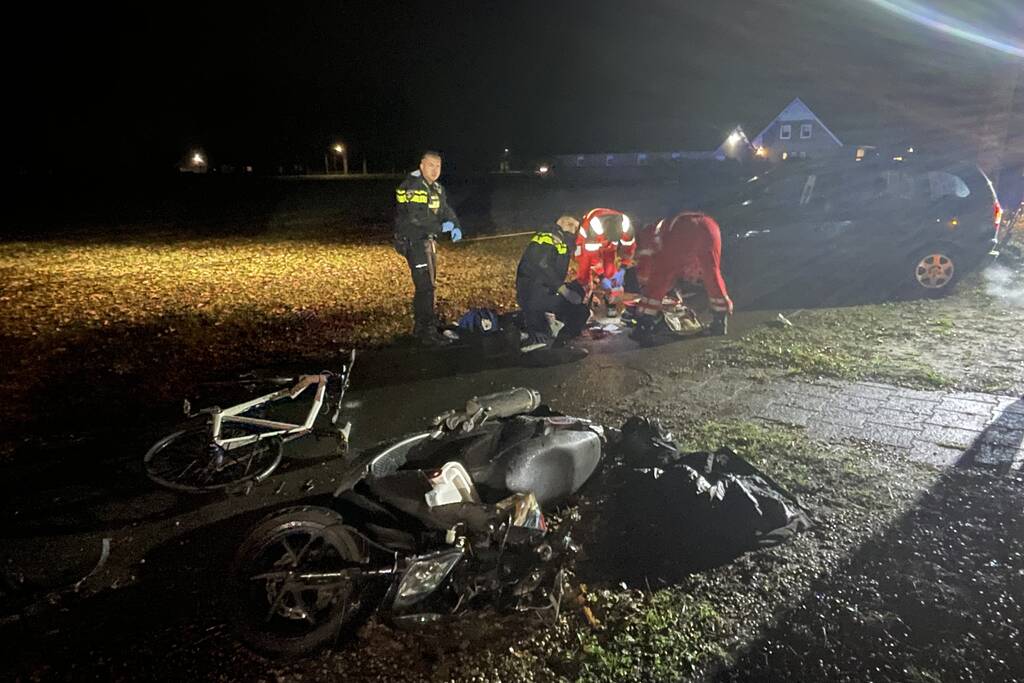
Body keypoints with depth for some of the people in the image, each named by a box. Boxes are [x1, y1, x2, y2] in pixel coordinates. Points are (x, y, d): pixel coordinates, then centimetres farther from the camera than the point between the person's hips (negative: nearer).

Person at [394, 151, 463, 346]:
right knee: (425, 286, -12)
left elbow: (446, 210, 13)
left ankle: (420, 326, 29)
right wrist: (440, 227, -22)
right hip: (412, 241, -9)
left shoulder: (437, 188, 12)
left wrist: (456, 226, -8)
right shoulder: (410, 187, -17)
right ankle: (428, 331, -6)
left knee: (427, 284, 16)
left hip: (428, 240, 9)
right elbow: (413, 220, -27)